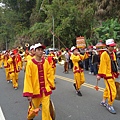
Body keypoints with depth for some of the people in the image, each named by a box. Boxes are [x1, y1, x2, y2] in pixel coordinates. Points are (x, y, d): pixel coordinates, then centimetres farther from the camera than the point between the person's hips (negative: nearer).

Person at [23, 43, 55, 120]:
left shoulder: (46, 62, -3)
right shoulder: (30, 63, -13)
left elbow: (49, 74, 7)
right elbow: (28, 78, -14)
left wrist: (52, 85, 14)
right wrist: (28, 93, -17)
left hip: (46, 89, 2)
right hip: (35, 90, -2)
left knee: (46, 108, 4)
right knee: (34, 108, 18)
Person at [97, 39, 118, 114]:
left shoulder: (113, 53, 9)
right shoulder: (104, 54, -15)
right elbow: (102, 65, -17)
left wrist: (116, 73, 17)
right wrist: (100, 75, -16)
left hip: (112, 74, 8)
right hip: (107, 75, -8)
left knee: (108, 89, 19)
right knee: (112, 91, -8)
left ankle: (104, 101, 35)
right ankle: (110, 105, 7)